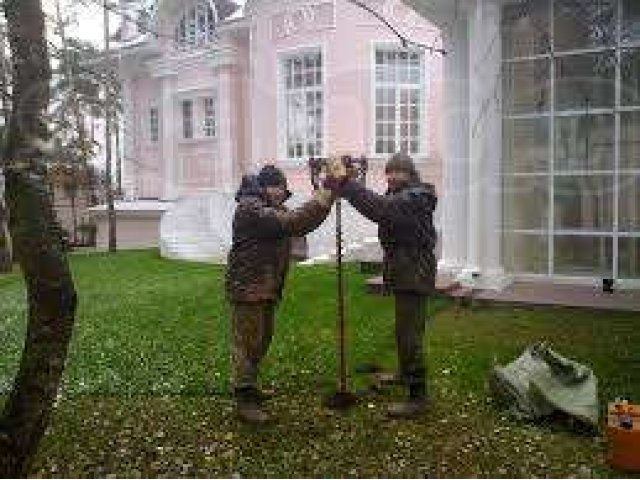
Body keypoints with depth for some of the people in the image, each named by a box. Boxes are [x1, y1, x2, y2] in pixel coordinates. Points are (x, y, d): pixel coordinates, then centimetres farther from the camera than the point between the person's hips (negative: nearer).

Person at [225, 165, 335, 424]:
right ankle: (244, 400, 6)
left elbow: (298, 222, 7)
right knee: (247, 342, -4)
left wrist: (319, 198, -6)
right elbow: (292, 223, -27)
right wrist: (322, 200, -23)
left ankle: (249, 386, 36)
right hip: (248, 287, -10)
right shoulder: (251, 208, -17)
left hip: (267, 286, 10)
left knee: (262, 340, 20)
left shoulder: (270, 209, 17)